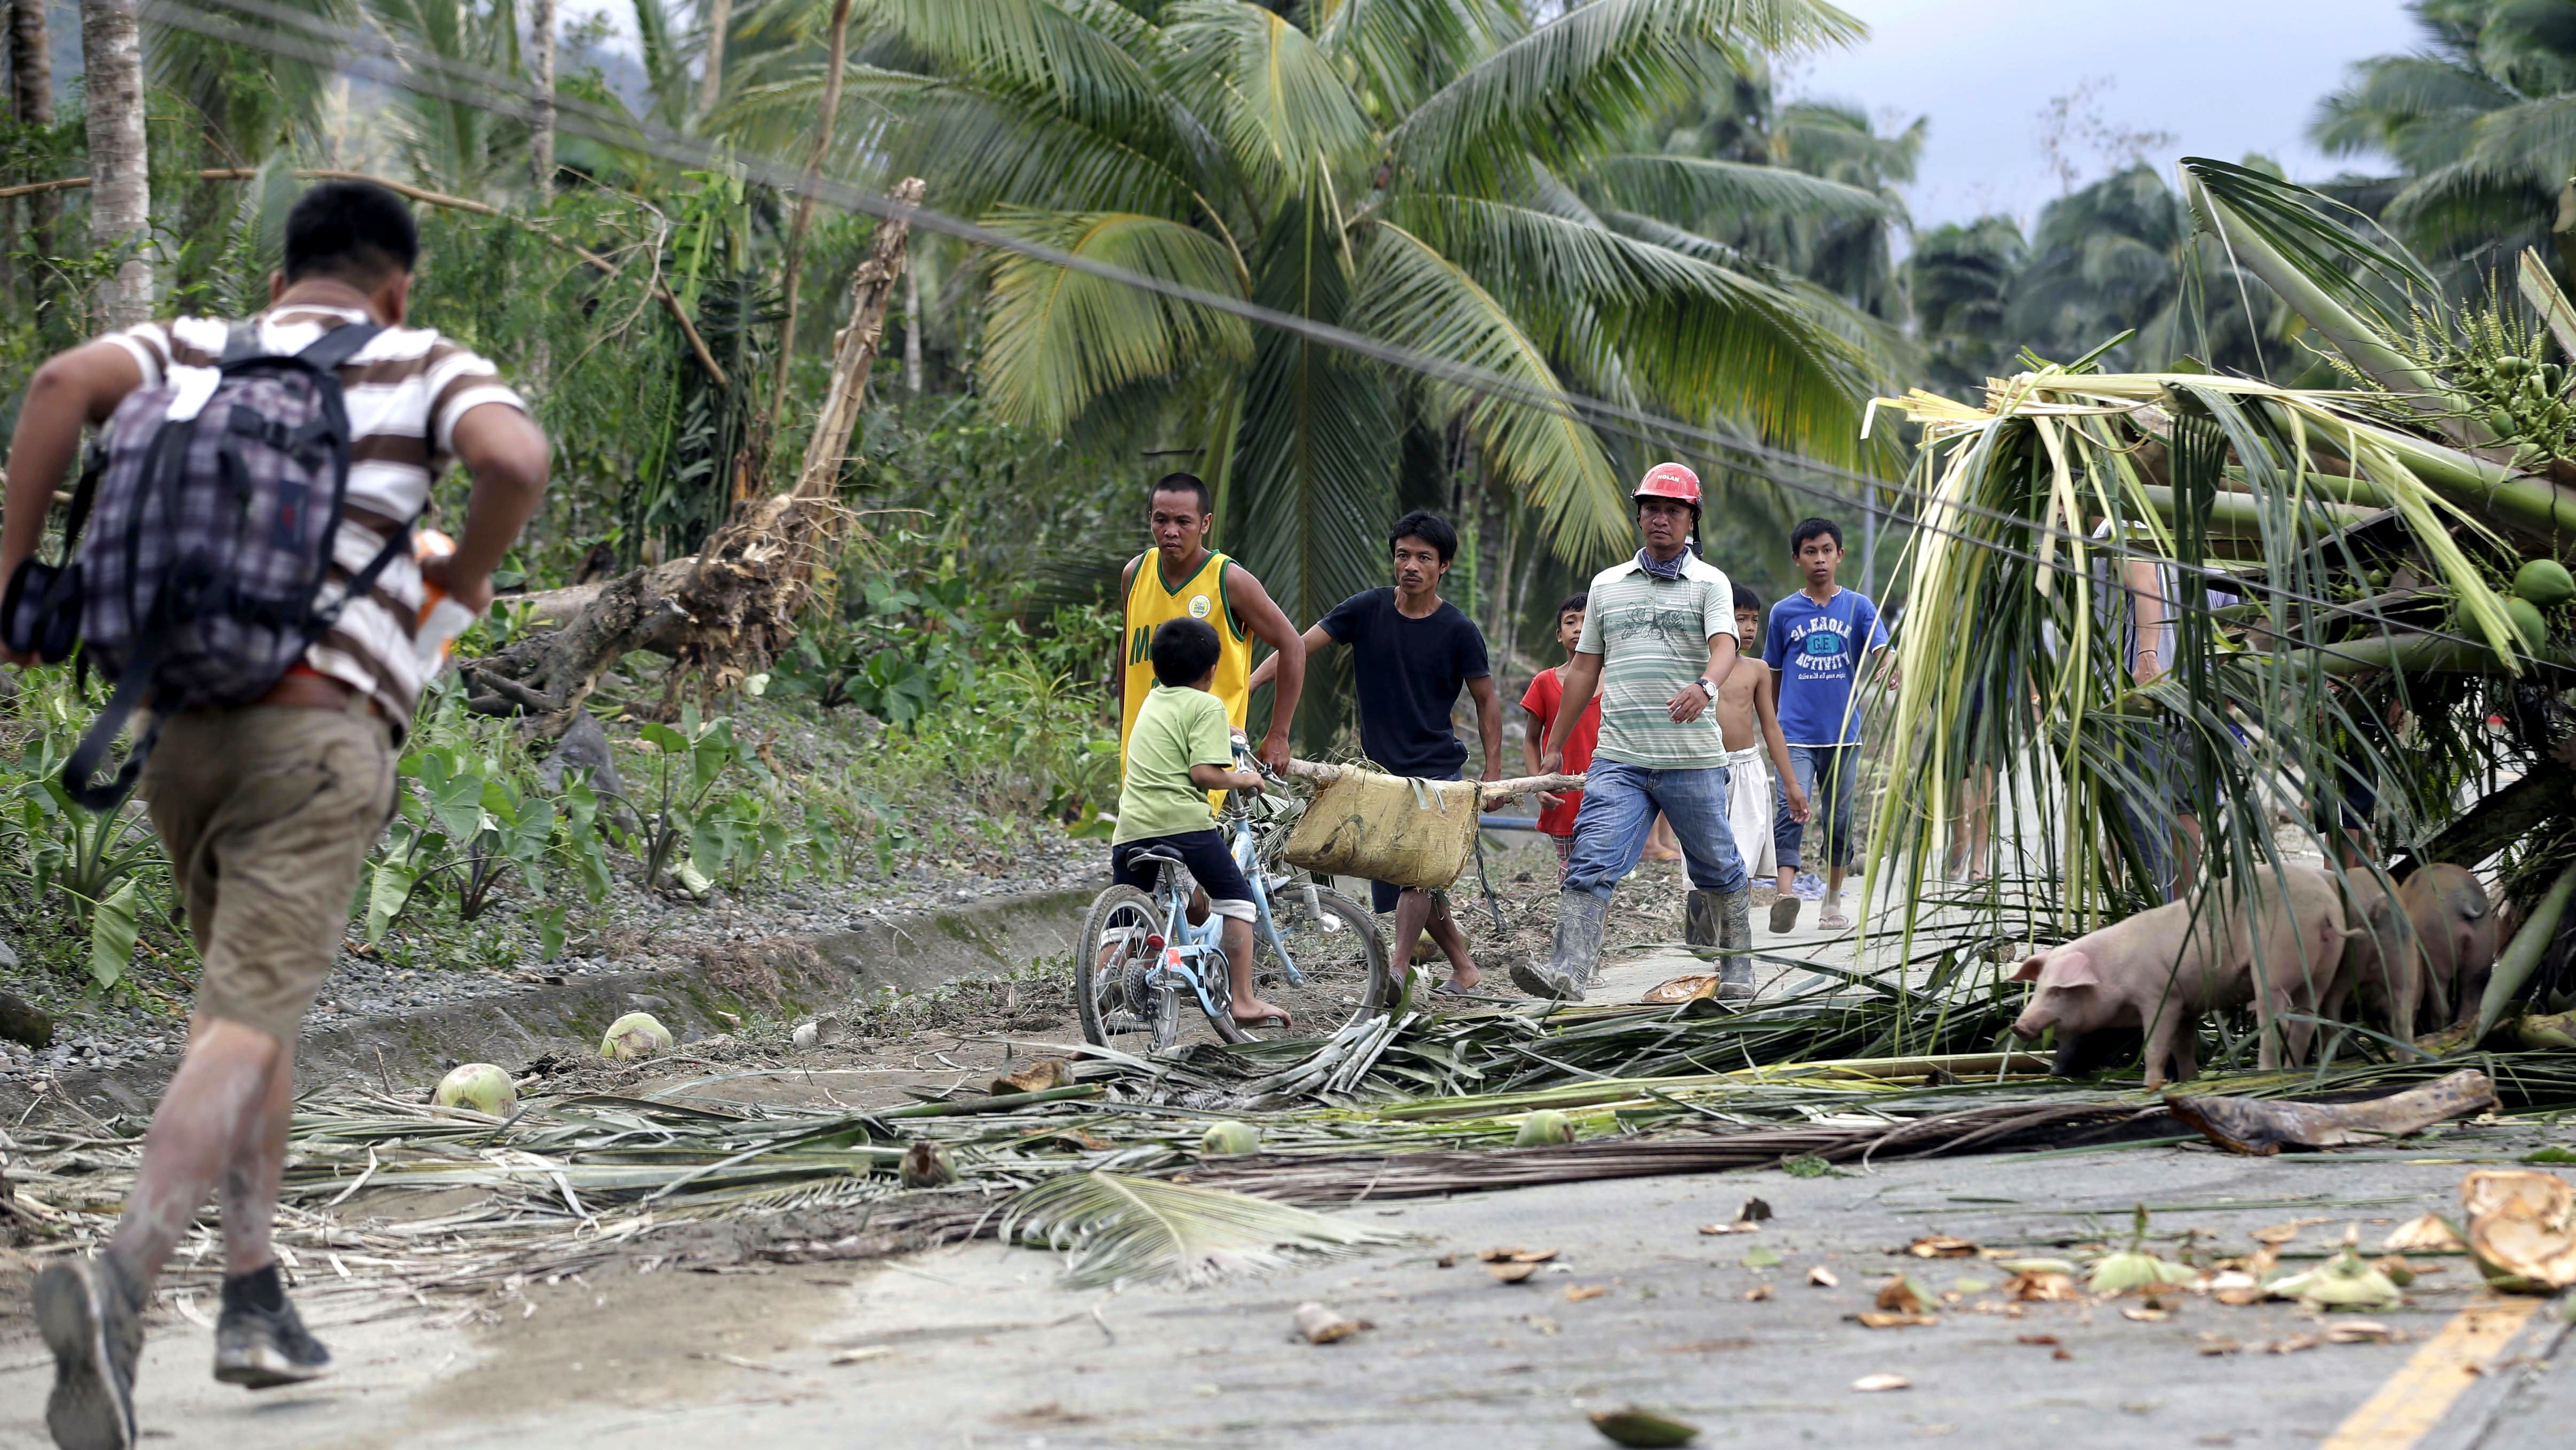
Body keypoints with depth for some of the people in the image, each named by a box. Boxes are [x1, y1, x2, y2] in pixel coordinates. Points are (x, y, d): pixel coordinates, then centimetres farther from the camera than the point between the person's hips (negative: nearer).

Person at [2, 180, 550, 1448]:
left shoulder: (200, 354, 16)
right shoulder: (426, 367, 7)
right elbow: (516, 457, -14)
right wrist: (469, 570, 5)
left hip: (178, 727, 5)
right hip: (318, 734, -5)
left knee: (257, 1000, 23)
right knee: (243, 1031, -13)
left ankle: (256, 1298, 18)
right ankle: (118, 1284, -36)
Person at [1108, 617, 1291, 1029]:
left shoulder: (1153, 700, 23)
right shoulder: (1207, 706, 0)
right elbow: (1203, 773, -11)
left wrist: (1228, 731, 58)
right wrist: (1243, 779, 6)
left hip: (1131, 828, 6)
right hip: (1183, 821, -6)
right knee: (1236, 900, 10)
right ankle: (1243, 1001, 4)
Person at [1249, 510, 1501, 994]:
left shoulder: (1458, 631, -7)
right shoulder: (1368, 610, -1)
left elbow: (1487, 701, 3)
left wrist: (1494, 773, -3)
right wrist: (1242, 687, -19)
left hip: (1437, 769, -4)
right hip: (1382, 769, 4)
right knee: (1408, 880, 9)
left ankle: (1397, 972, -21)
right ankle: (1464, 969, 23)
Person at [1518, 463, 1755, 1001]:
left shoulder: (1709, 583, 3)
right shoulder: (1606, 585, 15)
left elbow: (1725, 646, -15)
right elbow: (1585, 668, 20)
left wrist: (1705, 687, -38)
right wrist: (1554, 746, 18)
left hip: (1692, 759, -2)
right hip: (1618, 759, 2)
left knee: (1718, 870, 10)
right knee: (1591, 865, -14)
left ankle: (1737, 971, 27)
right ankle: (1567, 972, -23)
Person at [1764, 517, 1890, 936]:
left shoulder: (1858, 606, 5)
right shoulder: (1784, 612, 6)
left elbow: (1880, 653, -8)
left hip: (1844, 734, 1)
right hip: (1797, 735, -1)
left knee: (1838, 820, 10)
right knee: (1791, 811, -18)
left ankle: (1833, 902, 23)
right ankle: (1786, 897, -31)